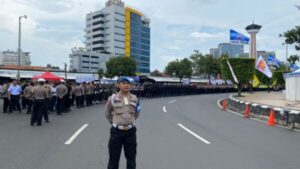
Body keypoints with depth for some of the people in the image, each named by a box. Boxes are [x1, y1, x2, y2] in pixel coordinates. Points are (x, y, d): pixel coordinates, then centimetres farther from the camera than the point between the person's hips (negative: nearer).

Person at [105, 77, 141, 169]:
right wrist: (115, 122, 7)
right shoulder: (113, 98, -9)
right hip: (116, 131, -2)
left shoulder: (134, 98, -1)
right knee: (113, 159, 8)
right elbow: (107, 114, 7)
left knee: (131, 158, 15)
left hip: (130, 131, 3)